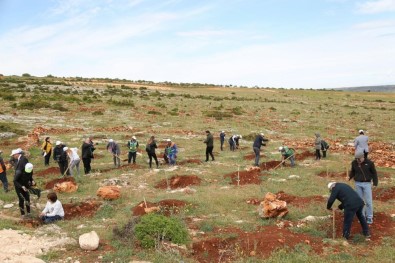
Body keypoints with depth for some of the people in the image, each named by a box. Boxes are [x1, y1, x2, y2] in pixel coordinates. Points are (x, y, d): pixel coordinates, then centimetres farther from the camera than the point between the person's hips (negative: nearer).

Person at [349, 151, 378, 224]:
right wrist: (350, 176, -6)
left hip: (367, 183, -3)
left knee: (368, 201, -1)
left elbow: (374, 173, -2)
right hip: (358, 184, 3)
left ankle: (369, 217, 13)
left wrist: (375, 183, -4)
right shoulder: (354, 163, -3)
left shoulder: (369, 163, -11)